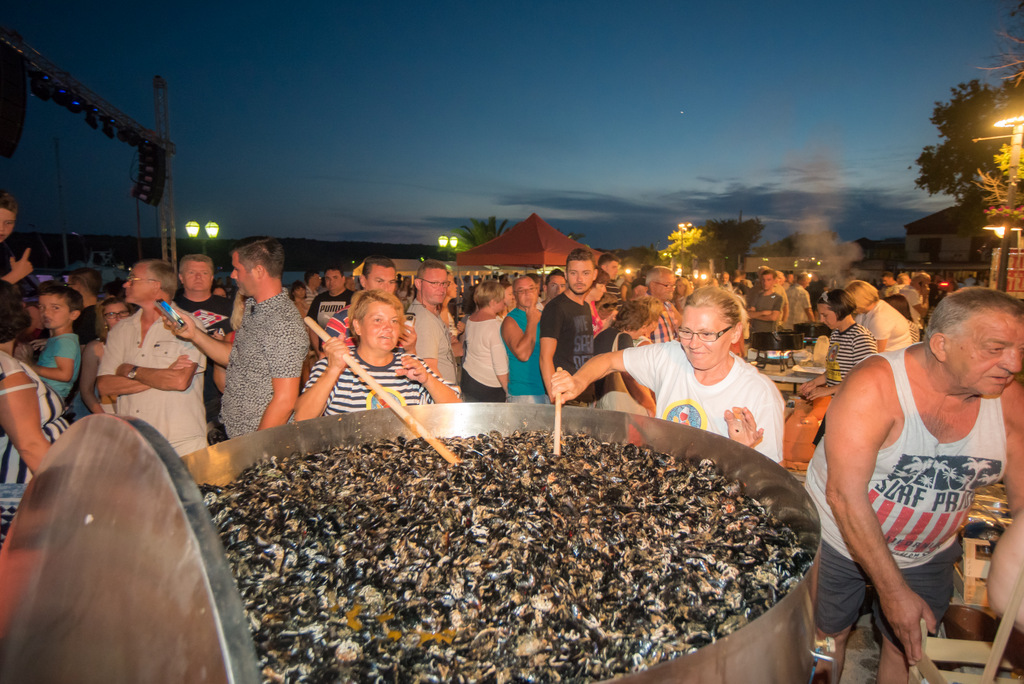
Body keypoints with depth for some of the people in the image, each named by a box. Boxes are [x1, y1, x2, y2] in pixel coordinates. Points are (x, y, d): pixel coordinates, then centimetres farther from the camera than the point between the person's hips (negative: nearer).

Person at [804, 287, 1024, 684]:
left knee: (908, 649, 21)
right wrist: (893, 590, -26)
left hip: (930, 555, 4)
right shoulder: (874, 386, -29)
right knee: (829, 637, 17)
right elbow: (845, 494, -30)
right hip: (838, 540, -4)